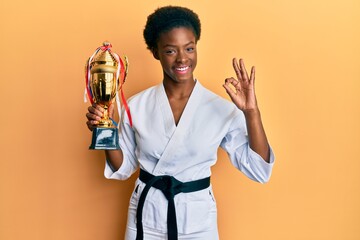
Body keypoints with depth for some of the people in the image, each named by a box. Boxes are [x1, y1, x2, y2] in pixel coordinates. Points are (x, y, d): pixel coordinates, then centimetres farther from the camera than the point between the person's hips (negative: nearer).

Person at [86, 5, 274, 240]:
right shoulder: (136, 105, -6)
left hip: (198, 221, 0)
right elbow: (123, 168, 3)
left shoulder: (222, 109, -10)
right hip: (145, 218, 1)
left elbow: (259, 171, -13)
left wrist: (251, 112, -22)